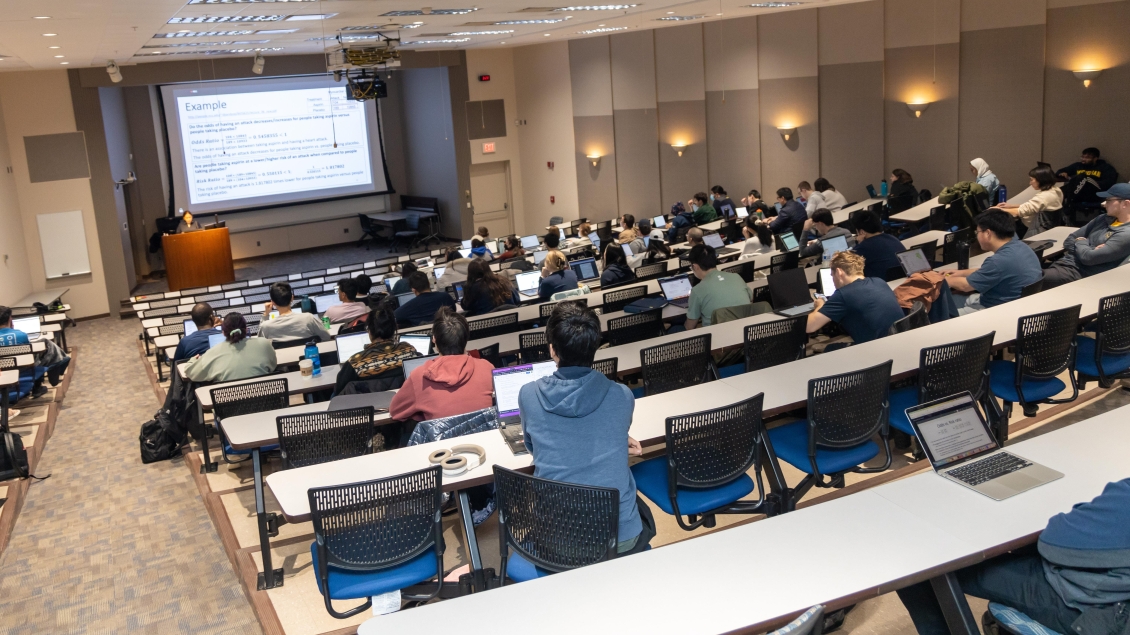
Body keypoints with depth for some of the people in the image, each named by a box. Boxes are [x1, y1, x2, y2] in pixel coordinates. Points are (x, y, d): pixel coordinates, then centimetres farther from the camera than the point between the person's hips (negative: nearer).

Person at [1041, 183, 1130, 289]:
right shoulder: (1103, 219, 16)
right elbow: (1069, 240, 17)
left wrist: (1080, 243, 3)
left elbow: (1088, 258, -18)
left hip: (1078, 273, -9)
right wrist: (1085, 247, -4)